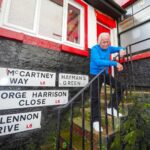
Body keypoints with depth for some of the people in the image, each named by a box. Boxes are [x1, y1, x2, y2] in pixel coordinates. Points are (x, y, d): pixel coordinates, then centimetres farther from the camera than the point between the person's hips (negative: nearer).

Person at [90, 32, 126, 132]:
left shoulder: (109, 48, 5)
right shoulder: (95, 49, -16)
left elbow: (118, 48, 22)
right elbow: (98, 62, -33)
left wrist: (121, 50, -4)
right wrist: (115, 63, -35)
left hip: (105, 74, 7)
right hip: (95, 75, -7)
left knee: (120, 86, 2)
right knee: (95, 98, -7)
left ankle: (111, 108, 12)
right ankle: (95, 121, 5)